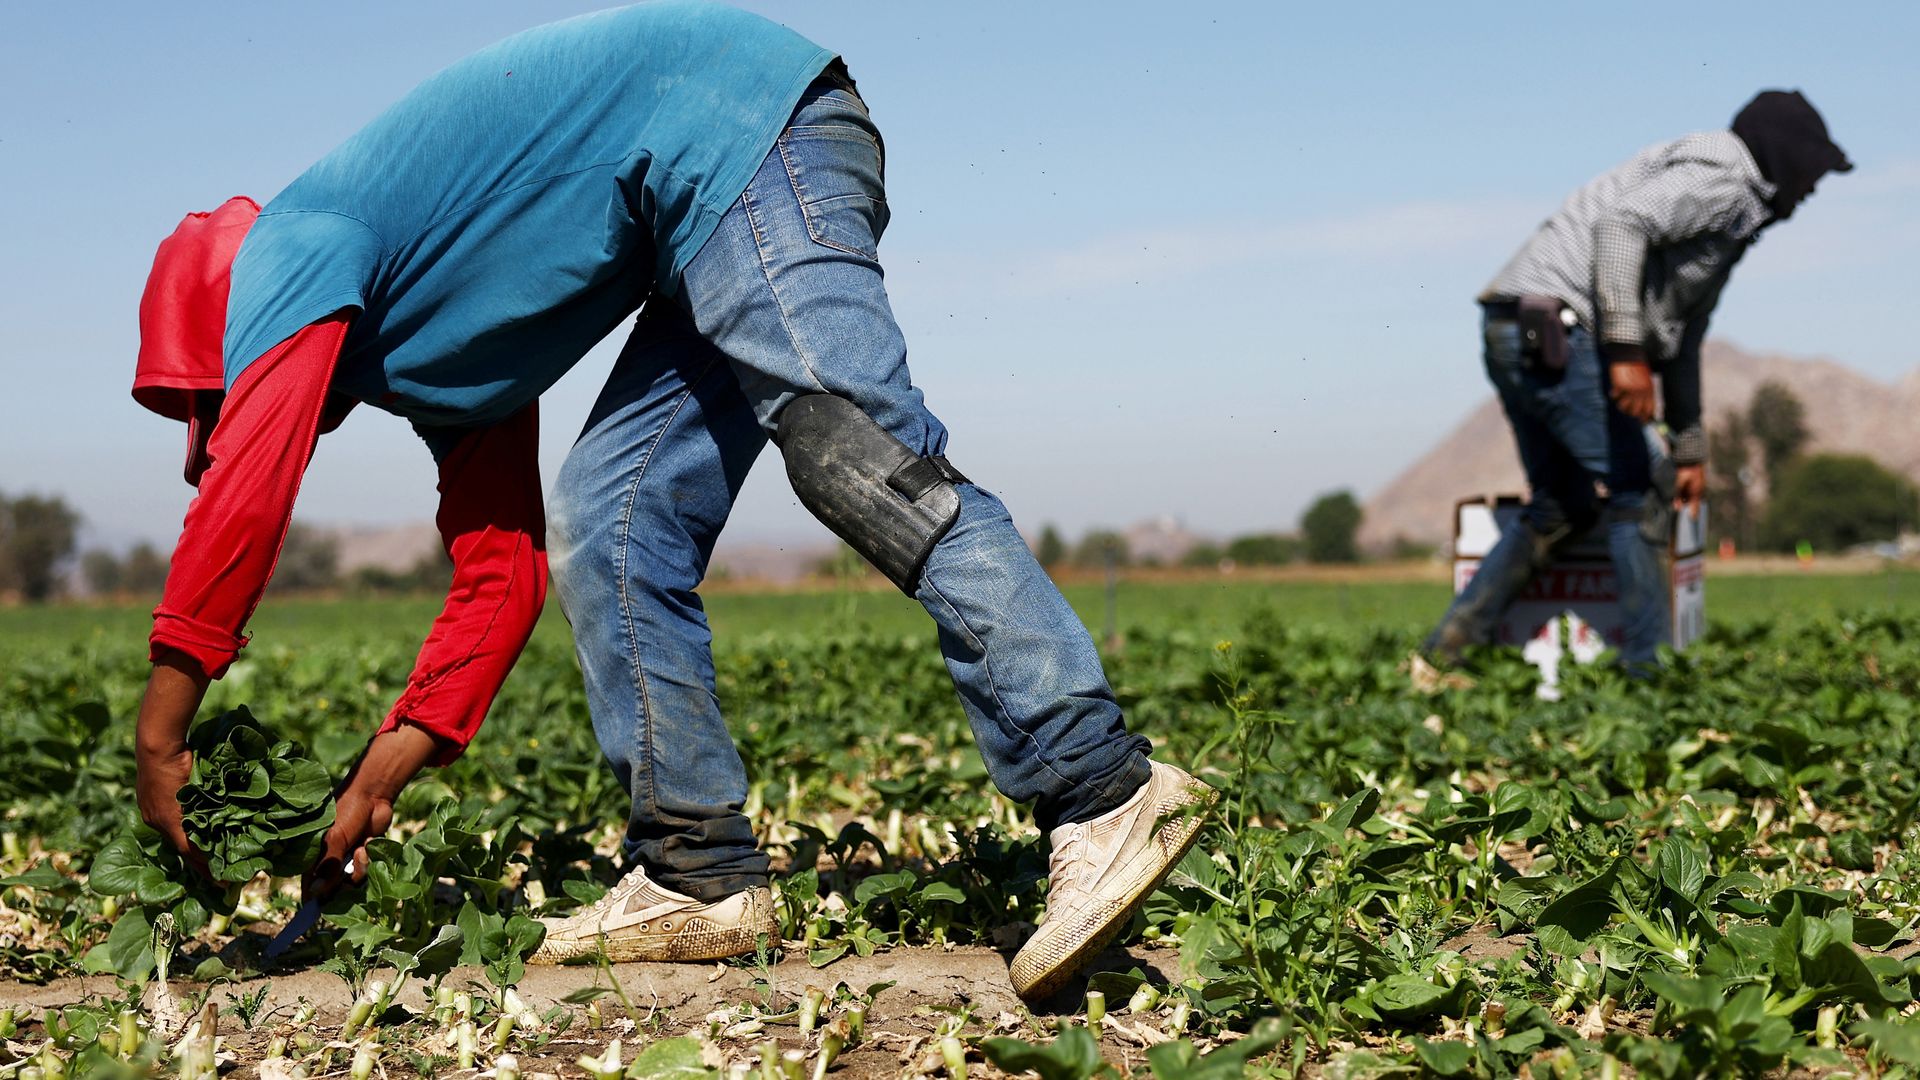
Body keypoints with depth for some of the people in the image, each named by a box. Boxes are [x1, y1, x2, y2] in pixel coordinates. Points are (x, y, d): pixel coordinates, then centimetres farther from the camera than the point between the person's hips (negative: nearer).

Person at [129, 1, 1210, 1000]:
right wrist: (382, 778, 23)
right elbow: (503, 571, 22)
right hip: (720, 216, 9)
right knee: (603, 530, 4)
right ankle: (702, 876, 3)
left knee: (866, 463, -21)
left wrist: (161, 735, -4)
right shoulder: (422, 350, 24)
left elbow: (244, 496, -11)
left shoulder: (291, 247, 1)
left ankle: (1103, 792, -25)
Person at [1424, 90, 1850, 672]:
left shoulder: (1734, 217, 28)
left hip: (1513, 339, 10)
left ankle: (1448, 646, 13)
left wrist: (1690, 448, 35)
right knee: (1633, 500, -3)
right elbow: (1621, 223, -21)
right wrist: (1628, 351, -25)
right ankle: (1651, 667, 3)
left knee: (1560, 506, 17)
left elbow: (1682, 339, 33)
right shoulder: (1722, 178, -5)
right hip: (1556, 332, -10)